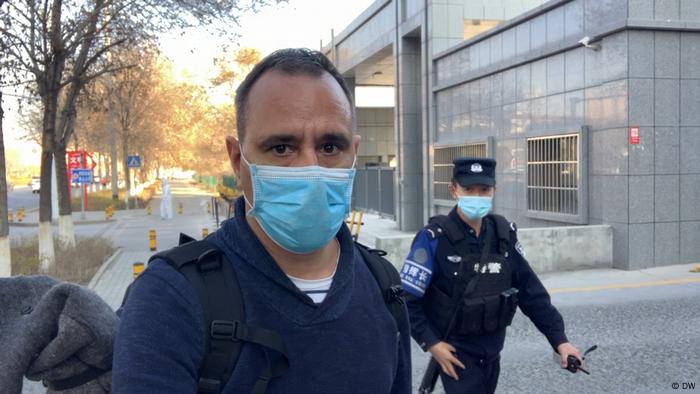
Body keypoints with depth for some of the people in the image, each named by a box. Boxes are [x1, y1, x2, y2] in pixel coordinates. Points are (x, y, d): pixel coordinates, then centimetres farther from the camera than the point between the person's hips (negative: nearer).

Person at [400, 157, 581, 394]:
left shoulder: (504, 234, -1)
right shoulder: (435, 238, -17)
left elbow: (531, 292, 3)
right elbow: (406, 300, -16)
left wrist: (559, 339, -1)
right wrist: (431, 343, -19)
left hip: (492, 350, 6)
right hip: (455, 351, -6)